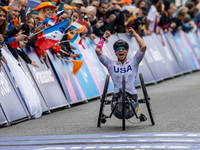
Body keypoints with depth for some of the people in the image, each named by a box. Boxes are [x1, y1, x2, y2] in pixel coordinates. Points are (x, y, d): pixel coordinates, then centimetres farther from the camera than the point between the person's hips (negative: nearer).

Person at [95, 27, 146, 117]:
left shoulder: (133, 62, 16)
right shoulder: (111, 65, 17)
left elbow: (143, 47, 7)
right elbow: (98, 50, 10)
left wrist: (135, 35, 19)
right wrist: (103, 38, 23)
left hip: (131, 94, 0)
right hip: (117, 95, 0)